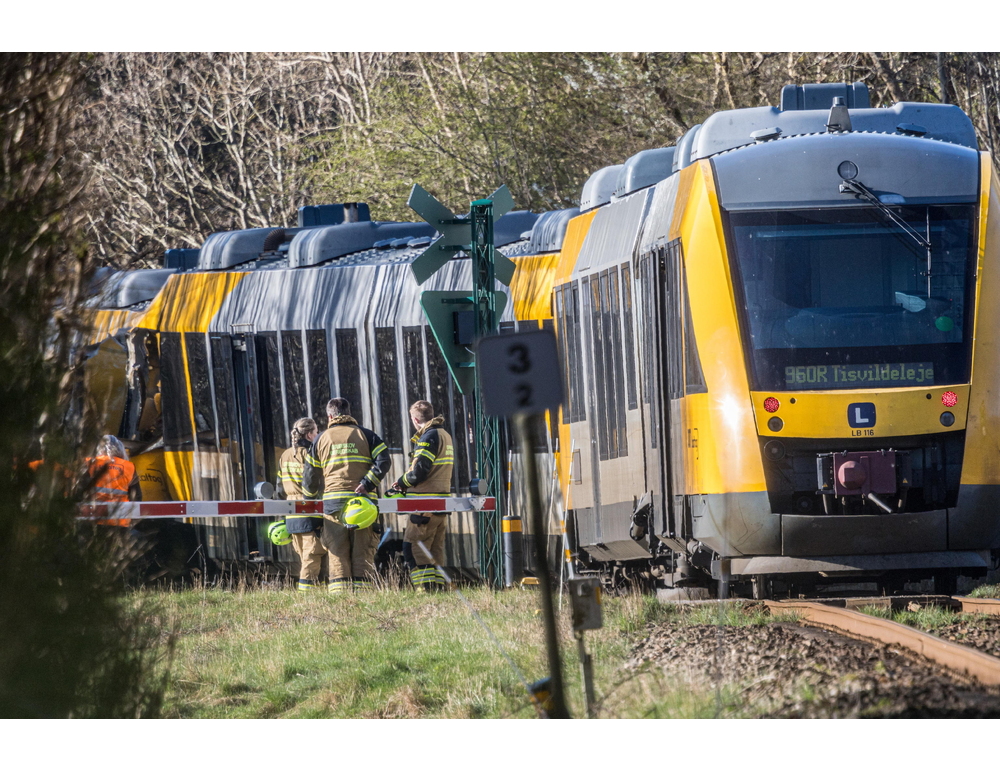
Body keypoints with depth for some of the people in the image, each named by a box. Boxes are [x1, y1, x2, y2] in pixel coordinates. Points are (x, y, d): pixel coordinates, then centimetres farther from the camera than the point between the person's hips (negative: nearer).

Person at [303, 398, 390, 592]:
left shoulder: (321, 439, 12)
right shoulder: (365, 435, 9)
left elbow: (310, 474, 13)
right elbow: (384, 461, -6)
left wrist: (311, 497, 30)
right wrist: (367, 484, -8)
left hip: (333, 503, 0)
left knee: (338, 556, 1)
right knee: (363, 554, 1)